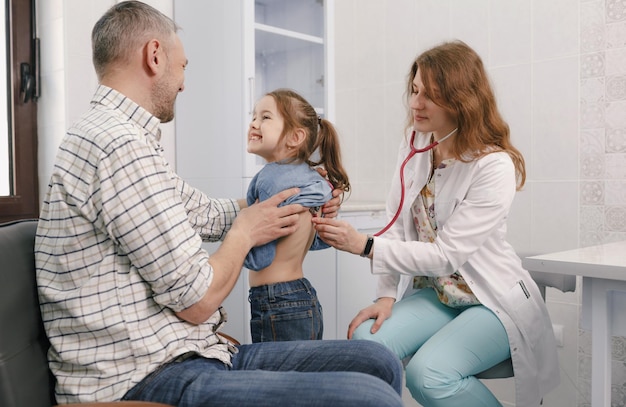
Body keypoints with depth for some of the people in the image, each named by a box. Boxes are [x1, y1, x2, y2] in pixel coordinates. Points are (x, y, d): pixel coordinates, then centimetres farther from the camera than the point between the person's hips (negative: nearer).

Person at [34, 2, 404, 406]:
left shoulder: (122, 136, 14)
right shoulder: (120, 143, -18)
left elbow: (208, 214, 23)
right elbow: (196, 300, -18)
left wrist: (298, 191, 34)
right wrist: (246, 233, 2)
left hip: (190, 357, 9)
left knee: (378, 364, 4)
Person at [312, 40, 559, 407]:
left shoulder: (494, 166, -20)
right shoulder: (414, 146, -1)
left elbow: (447, 255, -23)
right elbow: (398, 225, -1)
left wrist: (365, 245, -27)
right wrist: (386, 295, -9)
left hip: (492, 301, -4)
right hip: (432, 293, 5)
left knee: (428, 373, -27)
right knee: (365, 341, -22)